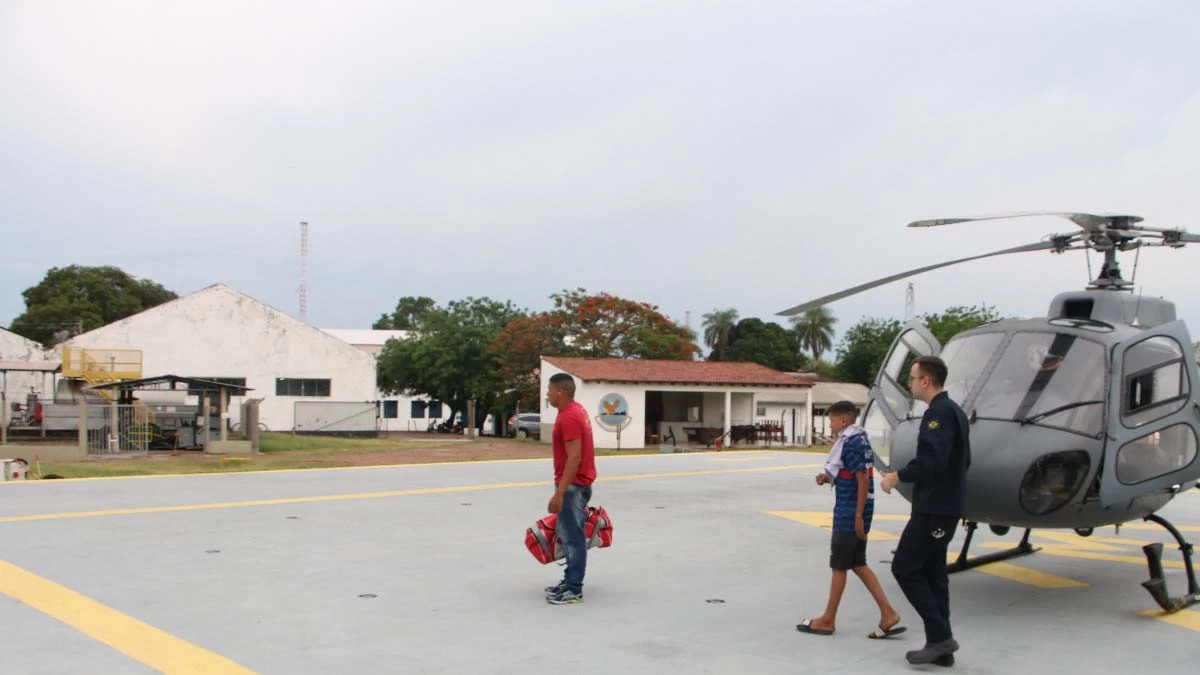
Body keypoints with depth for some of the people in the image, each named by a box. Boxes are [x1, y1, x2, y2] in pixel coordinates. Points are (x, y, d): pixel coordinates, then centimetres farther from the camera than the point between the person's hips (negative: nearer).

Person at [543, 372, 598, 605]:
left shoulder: (568, 417, -21)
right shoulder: (576, 410, 12)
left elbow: (574, 458, -25)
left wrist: (559, 493, -26)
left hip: (573, 485, -10)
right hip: (576, 483, 10)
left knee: (573, 537, -5)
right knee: (569, 535, 17)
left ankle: (574, 590, 0)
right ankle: (571, 580, 26)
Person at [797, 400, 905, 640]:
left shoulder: (851, 443, -17)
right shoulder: (859, 439, 12)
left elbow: (863, 480, -21)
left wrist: (858, 516, -20)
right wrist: (829, 477, 7)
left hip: (850, 513, -10)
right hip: (852, 512, 10)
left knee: (839, 566, 2)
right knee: (858, 564, 14)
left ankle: (828, 620, 14)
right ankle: (888, 615, 12)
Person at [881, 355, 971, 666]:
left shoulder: (938, 413, -17)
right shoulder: (955, 411, 16)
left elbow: (931, 461, -28)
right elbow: (962, 461, 21)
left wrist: (898, 476, -16)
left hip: (933, 507, -10)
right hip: (947, 505, 10)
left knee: (905, 567, -5)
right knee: (933, 571, 13)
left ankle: (940, 635, -7)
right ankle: (940, 643, 15)